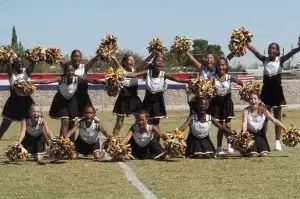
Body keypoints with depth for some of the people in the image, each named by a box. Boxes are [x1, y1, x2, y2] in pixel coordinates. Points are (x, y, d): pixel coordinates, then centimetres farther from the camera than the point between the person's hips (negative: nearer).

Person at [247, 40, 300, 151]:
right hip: (266, 90, 2)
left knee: (277, 116, 5)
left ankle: (277, 141, 9)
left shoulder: (280, 60, -5)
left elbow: (291, 53, -21)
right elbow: (255, 51, -10)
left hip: (277, 90, -2)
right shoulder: (265, 59, 1)